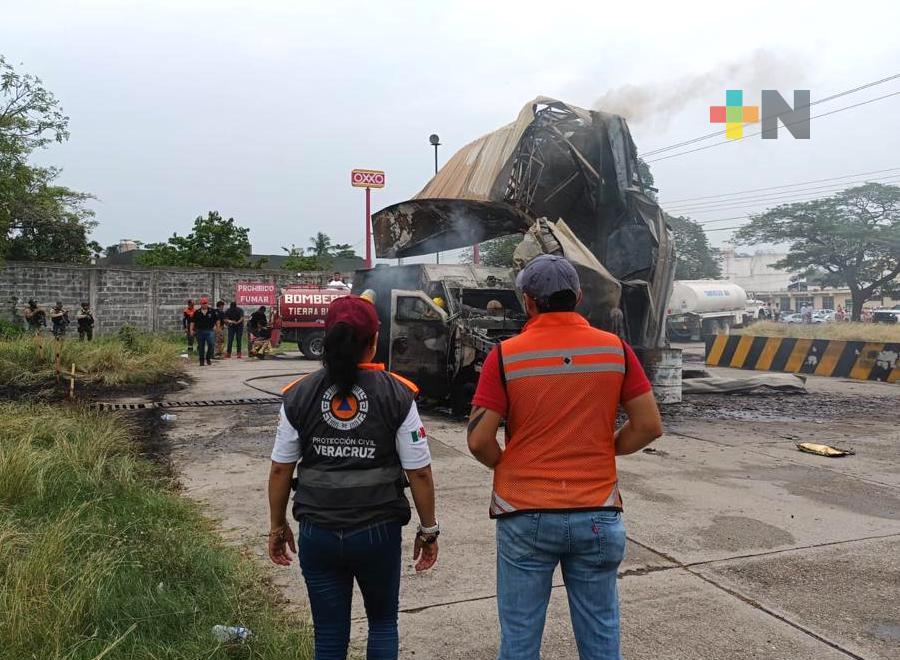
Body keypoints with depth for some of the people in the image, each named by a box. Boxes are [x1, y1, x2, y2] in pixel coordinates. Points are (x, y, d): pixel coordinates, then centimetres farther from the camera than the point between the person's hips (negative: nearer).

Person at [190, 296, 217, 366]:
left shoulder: (212, 311, 3)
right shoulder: (197, 312, 5)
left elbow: (217, 320, 12)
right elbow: (193, 321, 7)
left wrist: (215, 326, 5)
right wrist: (191, 330, 0)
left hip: (210, 331, -1)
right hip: (200, 331, 1)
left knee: (211, 344, -14)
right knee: (201, 346, 6)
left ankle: (208, 358, 3)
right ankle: (201, 361, 15)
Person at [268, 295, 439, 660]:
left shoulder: (299, 395, -4)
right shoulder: (397, 394, -10)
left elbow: (280, 469, 0)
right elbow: (419, 472, -8)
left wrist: (277, 527, 13)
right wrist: (428, 530, 4)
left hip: (317, 533, 2)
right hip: (378, 532, -1)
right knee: (383, 623, 23)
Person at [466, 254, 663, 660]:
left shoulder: (506, 355, -9)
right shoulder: (615, 349, -2)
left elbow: (479, 441, -10)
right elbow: (649, 426, 1)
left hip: (525, 516, -2)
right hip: (597, 515, 2)